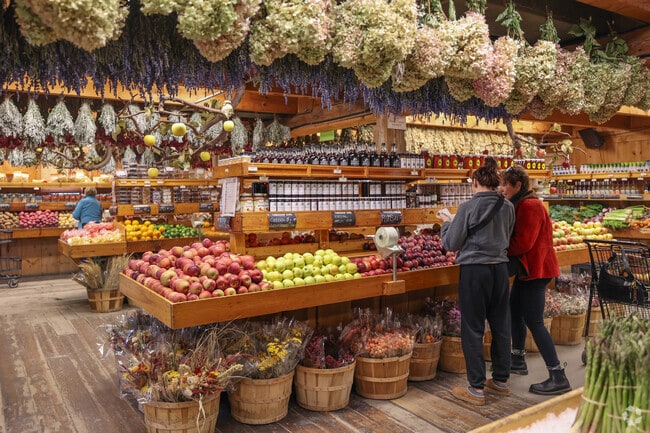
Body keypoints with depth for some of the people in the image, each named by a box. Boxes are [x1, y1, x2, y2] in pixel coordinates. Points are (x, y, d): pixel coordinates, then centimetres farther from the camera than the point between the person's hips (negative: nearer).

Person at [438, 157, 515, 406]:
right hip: (500, 268, 6)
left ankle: (476, 389, 9)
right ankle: (501, 380, 29)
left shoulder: (468, 208, -13)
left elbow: (451, 244, -8)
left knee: (473, 329, 2)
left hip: (474, 270, -6)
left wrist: (447, 221, 9)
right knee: (501, 325, 15)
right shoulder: (507, 207, 4)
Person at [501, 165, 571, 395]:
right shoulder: (522, 204, 14)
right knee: (515, 312, 19)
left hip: (535, 269, -11)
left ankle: (558, 378, -2)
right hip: (527, 268, 11)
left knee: (534, 322, -8)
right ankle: (518, 360, 33)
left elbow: (522, 242, -22)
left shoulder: (529, 206, -18)